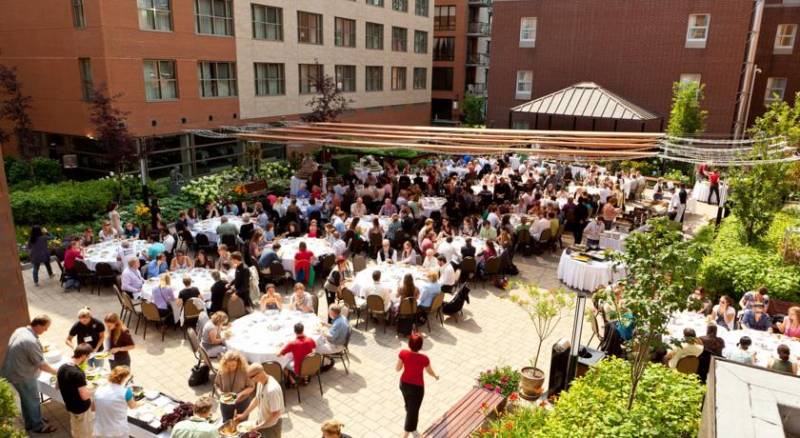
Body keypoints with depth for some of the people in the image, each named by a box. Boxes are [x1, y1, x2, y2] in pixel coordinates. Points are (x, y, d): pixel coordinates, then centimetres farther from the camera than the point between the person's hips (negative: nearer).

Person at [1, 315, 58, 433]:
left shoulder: (20, 330, -4)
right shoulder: (31, 341, -33)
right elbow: (41, 364, -24)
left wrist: (40, 350, 15)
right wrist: (56, 372, -11)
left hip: (14, 371, 9)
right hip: (23, 376, -9)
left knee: (26, 398, 25)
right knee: (33, 400, 10)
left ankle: (30, 422, 42)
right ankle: (38, 426, 27)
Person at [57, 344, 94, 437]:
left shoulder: (61, 368, -6)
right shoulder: (78, 373, -32)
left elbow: (57, 386, 11)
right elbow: (85, 396, -29)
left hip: (69, 406, 8)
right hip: (81, 408, -8)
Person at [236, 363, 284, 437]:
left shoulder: (272, 389, -34)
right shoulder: (260, 382, -7)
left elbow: (275, 415, -29)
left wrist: (258, 427, -23)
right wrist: (244, 415, 12)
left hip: (271, 426, -8)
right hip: (260, 422, 8)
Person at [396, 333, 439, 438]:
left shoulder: (403, 353, -20)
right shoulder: (424, 359, -28)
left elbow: (397, 369, -5)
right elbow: (429, 372, -8)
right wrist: (436, 376, 14)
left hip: (404, 384, 5)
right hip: (417, 387, -5)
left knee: (409, 405, 30)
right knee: (413, 410, 12)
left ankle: (411, 427, 56)